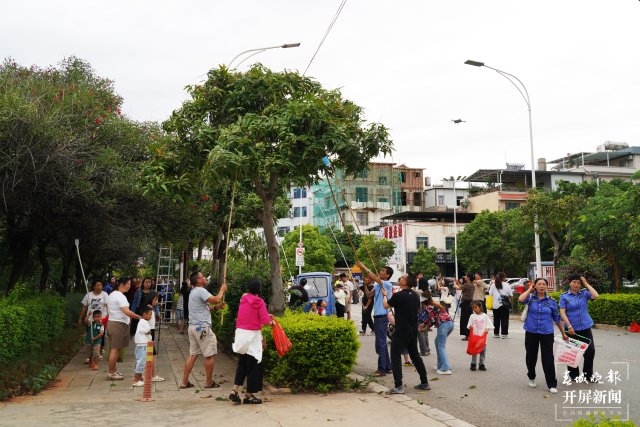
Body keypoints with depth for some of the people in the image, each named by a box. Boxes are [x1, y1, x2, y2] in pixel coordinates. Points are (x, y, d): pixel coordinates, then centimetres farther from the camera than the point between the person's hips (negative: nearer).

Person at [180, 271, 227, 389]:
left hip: (193, 326, 10)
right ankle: (209, 382, 7)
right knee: (210, 355, 0)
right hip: (202, 327, -10)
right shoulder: (201, 291, -14)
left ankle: (185, 382, 12)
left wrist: (215, 308, 10)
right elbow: (215, 300, -24)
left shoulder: (193, 292, 19)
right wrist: (222, 290, -7)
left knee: (193, 354, 12)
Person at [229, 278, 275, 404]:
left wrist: (266, 315, 17)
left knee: (242, 363, 19)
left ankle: (235, 390, 9)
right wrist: (272, 322, 5)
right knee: (253, 365, 7)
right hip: (252, 336, -5)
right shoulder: (259, 302, -12)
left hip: (240, 333, 5)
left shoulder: (243, 299, 4)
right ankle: (249, 395, 15)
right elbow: (265, 321, -15)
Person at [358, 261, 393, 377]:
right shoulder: (377, 285, 13)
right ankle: (387, 367, 24)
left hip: (382, 317, -9)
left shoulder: (387, 284, -13)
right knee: (382, 343, 16)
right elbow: (369, 295, 11)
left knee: (380, 344, -6)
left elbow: (374, 277, -25)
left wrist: (363, 267, -21)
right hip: (377, 316, 9)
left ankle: (382, 369, 0)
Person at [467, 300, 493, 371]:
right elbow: (469, 325, 1)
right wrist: (470, 326, -20)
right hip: (474, 336, -1)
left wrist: (487, 329, -14)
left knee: (483, 352, 7)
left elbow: (489, 324, 3)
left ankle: (481, 365, 17)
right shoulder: (472, 316, 3)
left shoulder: (484, 316, 3)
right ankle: (473, 364, 11)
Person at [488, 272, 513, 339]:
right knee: (504, 320, 4)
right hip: (505, 305, -2)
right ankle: (504, 334, 3)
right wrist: (509, 299, 21)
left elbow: (490, 295, -1)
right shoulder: (507, 285, -3)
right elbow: (511, 295, 4)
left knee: (496, 319, 10)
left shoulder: (493, 285, 0)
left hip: (496, 305, 2)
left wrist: (491, 304, 8)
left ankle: (496, 333, 14)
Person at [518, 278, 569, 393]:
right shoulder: (530, 297, 0)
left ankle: (552, 384, 5)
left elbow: (557, 318, 11)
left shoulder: (551, 301, 3)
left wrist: (563, 333, 15)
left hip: (547, 333, 0)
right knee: (531, 356, 13)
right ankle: (531, 378, 35)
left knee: (548, 359, -3)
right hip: (531, 332, 0)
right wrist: (530, 290, -8)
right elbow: (520, 299, -23)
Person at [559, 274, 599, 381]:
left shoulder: (584, 293, 4)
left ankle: (588, 375, 20)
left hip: (585, 327, 2)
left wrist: (586, 283, -8)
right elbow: (562, 312, -7)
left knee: (590, 350, 2)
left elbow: (595, 296, -15)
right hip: (572, 328, -2)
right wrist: (569, 326, -16)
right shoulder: (564, 296, -2)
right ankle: (574, 375, 22)